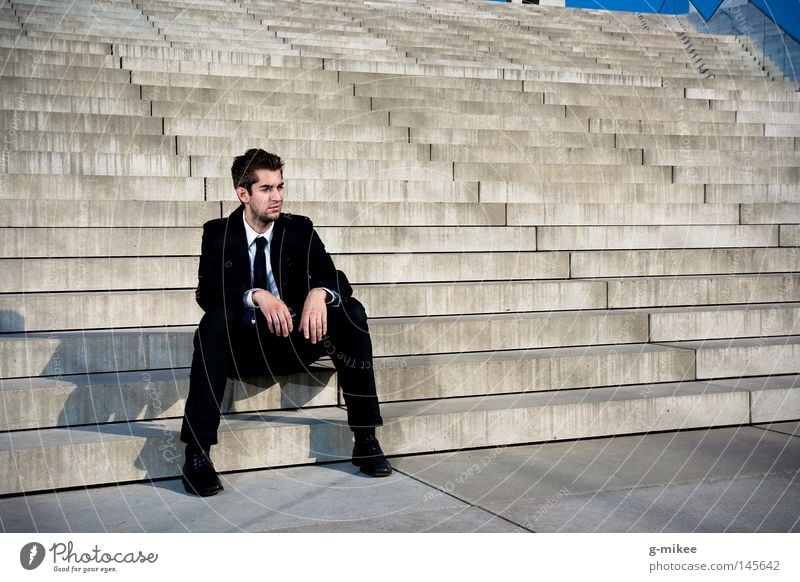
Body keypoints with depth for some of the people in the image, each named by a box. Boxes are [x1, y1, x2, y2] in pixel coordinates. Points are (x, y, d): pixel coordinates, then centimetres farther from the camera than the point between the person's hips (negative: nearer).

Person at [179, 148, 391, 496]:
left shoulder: (299, 230, 5)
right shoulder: (218, 233, 1)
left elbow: (337, 279, -4)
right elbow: (206, 292, -14)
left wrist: (319, 293, -29)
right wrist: (256, 296, -33)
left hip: (295, 340, 2)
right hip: (243, 348, -2)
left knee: (351, 312, -22)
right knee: (215, 321, -34)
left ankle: (365, 439, -19)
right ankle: (197, 454, -34)